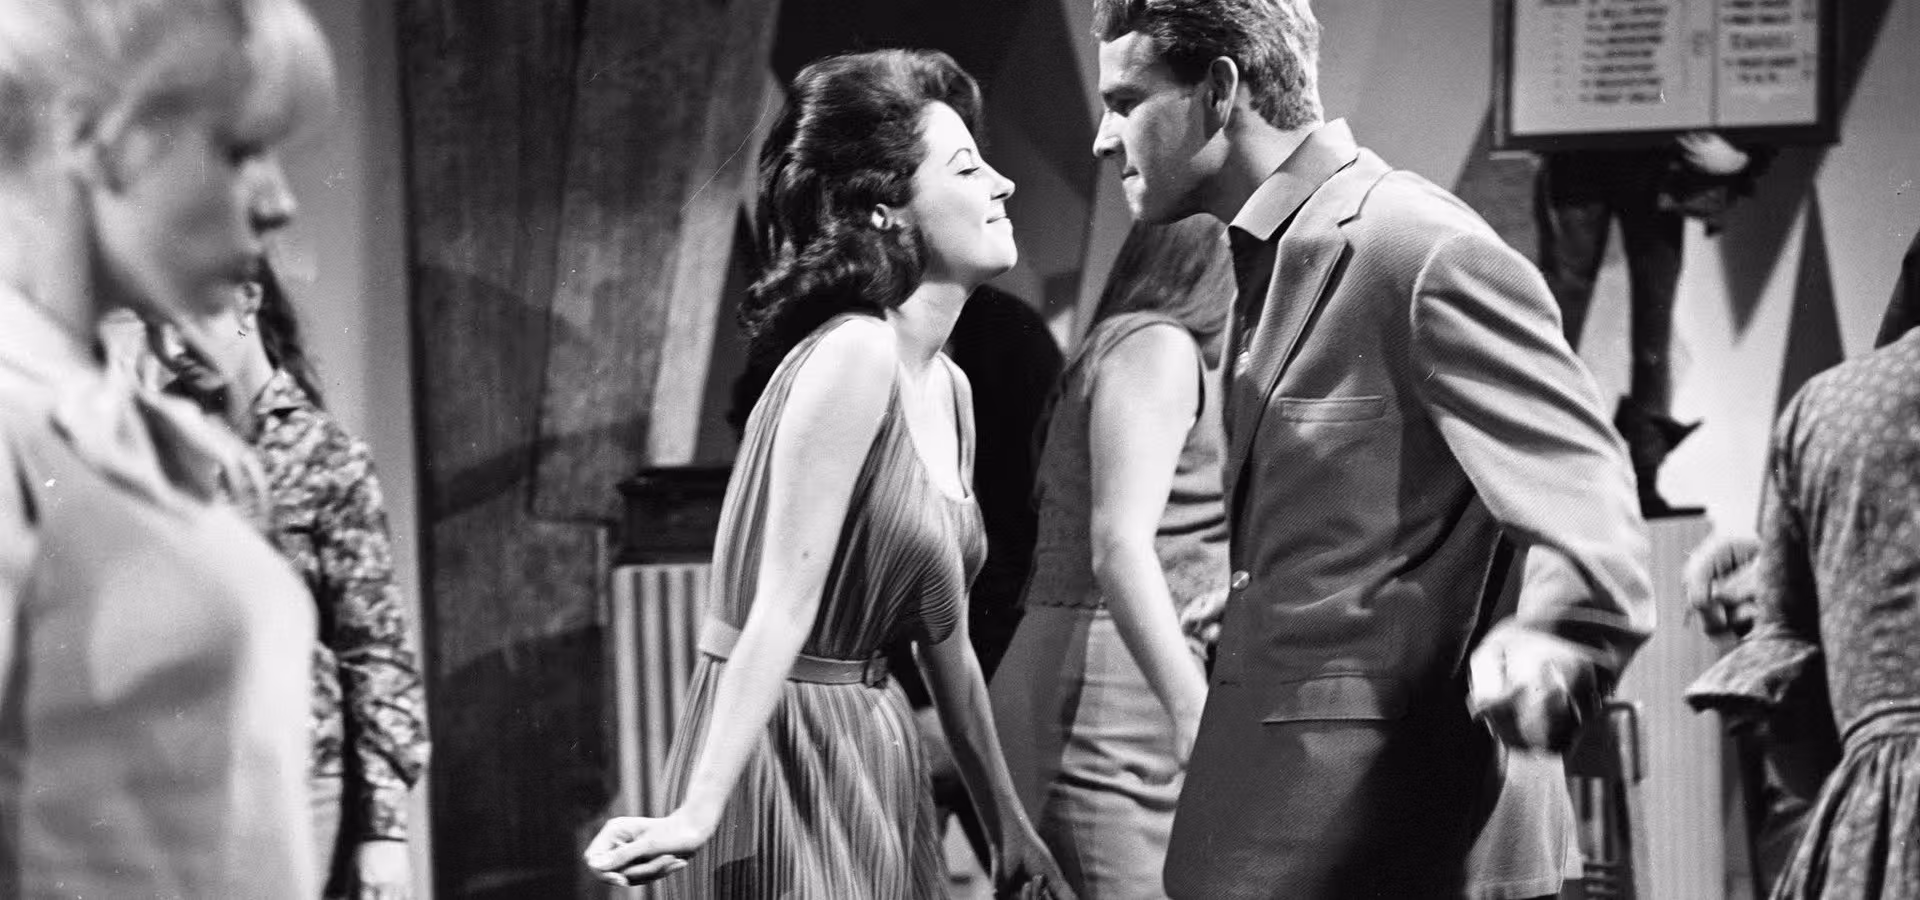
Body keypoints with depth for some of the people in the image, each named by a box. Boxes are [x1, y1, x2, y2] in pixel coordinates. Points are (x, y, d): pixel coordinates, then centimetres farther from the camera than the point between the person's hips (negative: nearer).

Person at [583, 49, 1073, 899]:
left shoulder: (948, 388, 8)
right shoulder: (853, 357, -18)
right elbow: (782, 608, -24)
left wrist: (1008, 826, 18)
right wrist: (699, 812, -29)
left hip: (877, 739, 9)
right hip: (781, 738, -8)